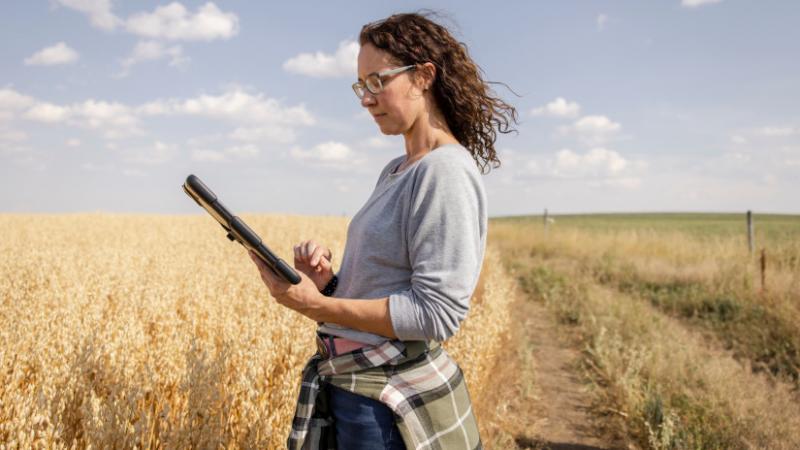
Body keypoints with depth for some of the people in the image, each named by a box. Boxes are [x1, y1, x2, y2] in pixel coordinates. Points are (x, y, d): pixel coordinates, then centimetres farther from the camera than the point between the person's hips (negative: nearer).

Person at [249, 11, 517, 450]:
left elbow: (436, 313, -21)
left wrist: (316, 305, -22)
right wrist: (329, 279, -6)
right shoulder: (396, 171, 11)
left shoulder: (447, 172, -17)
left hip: (392, 401, -8)